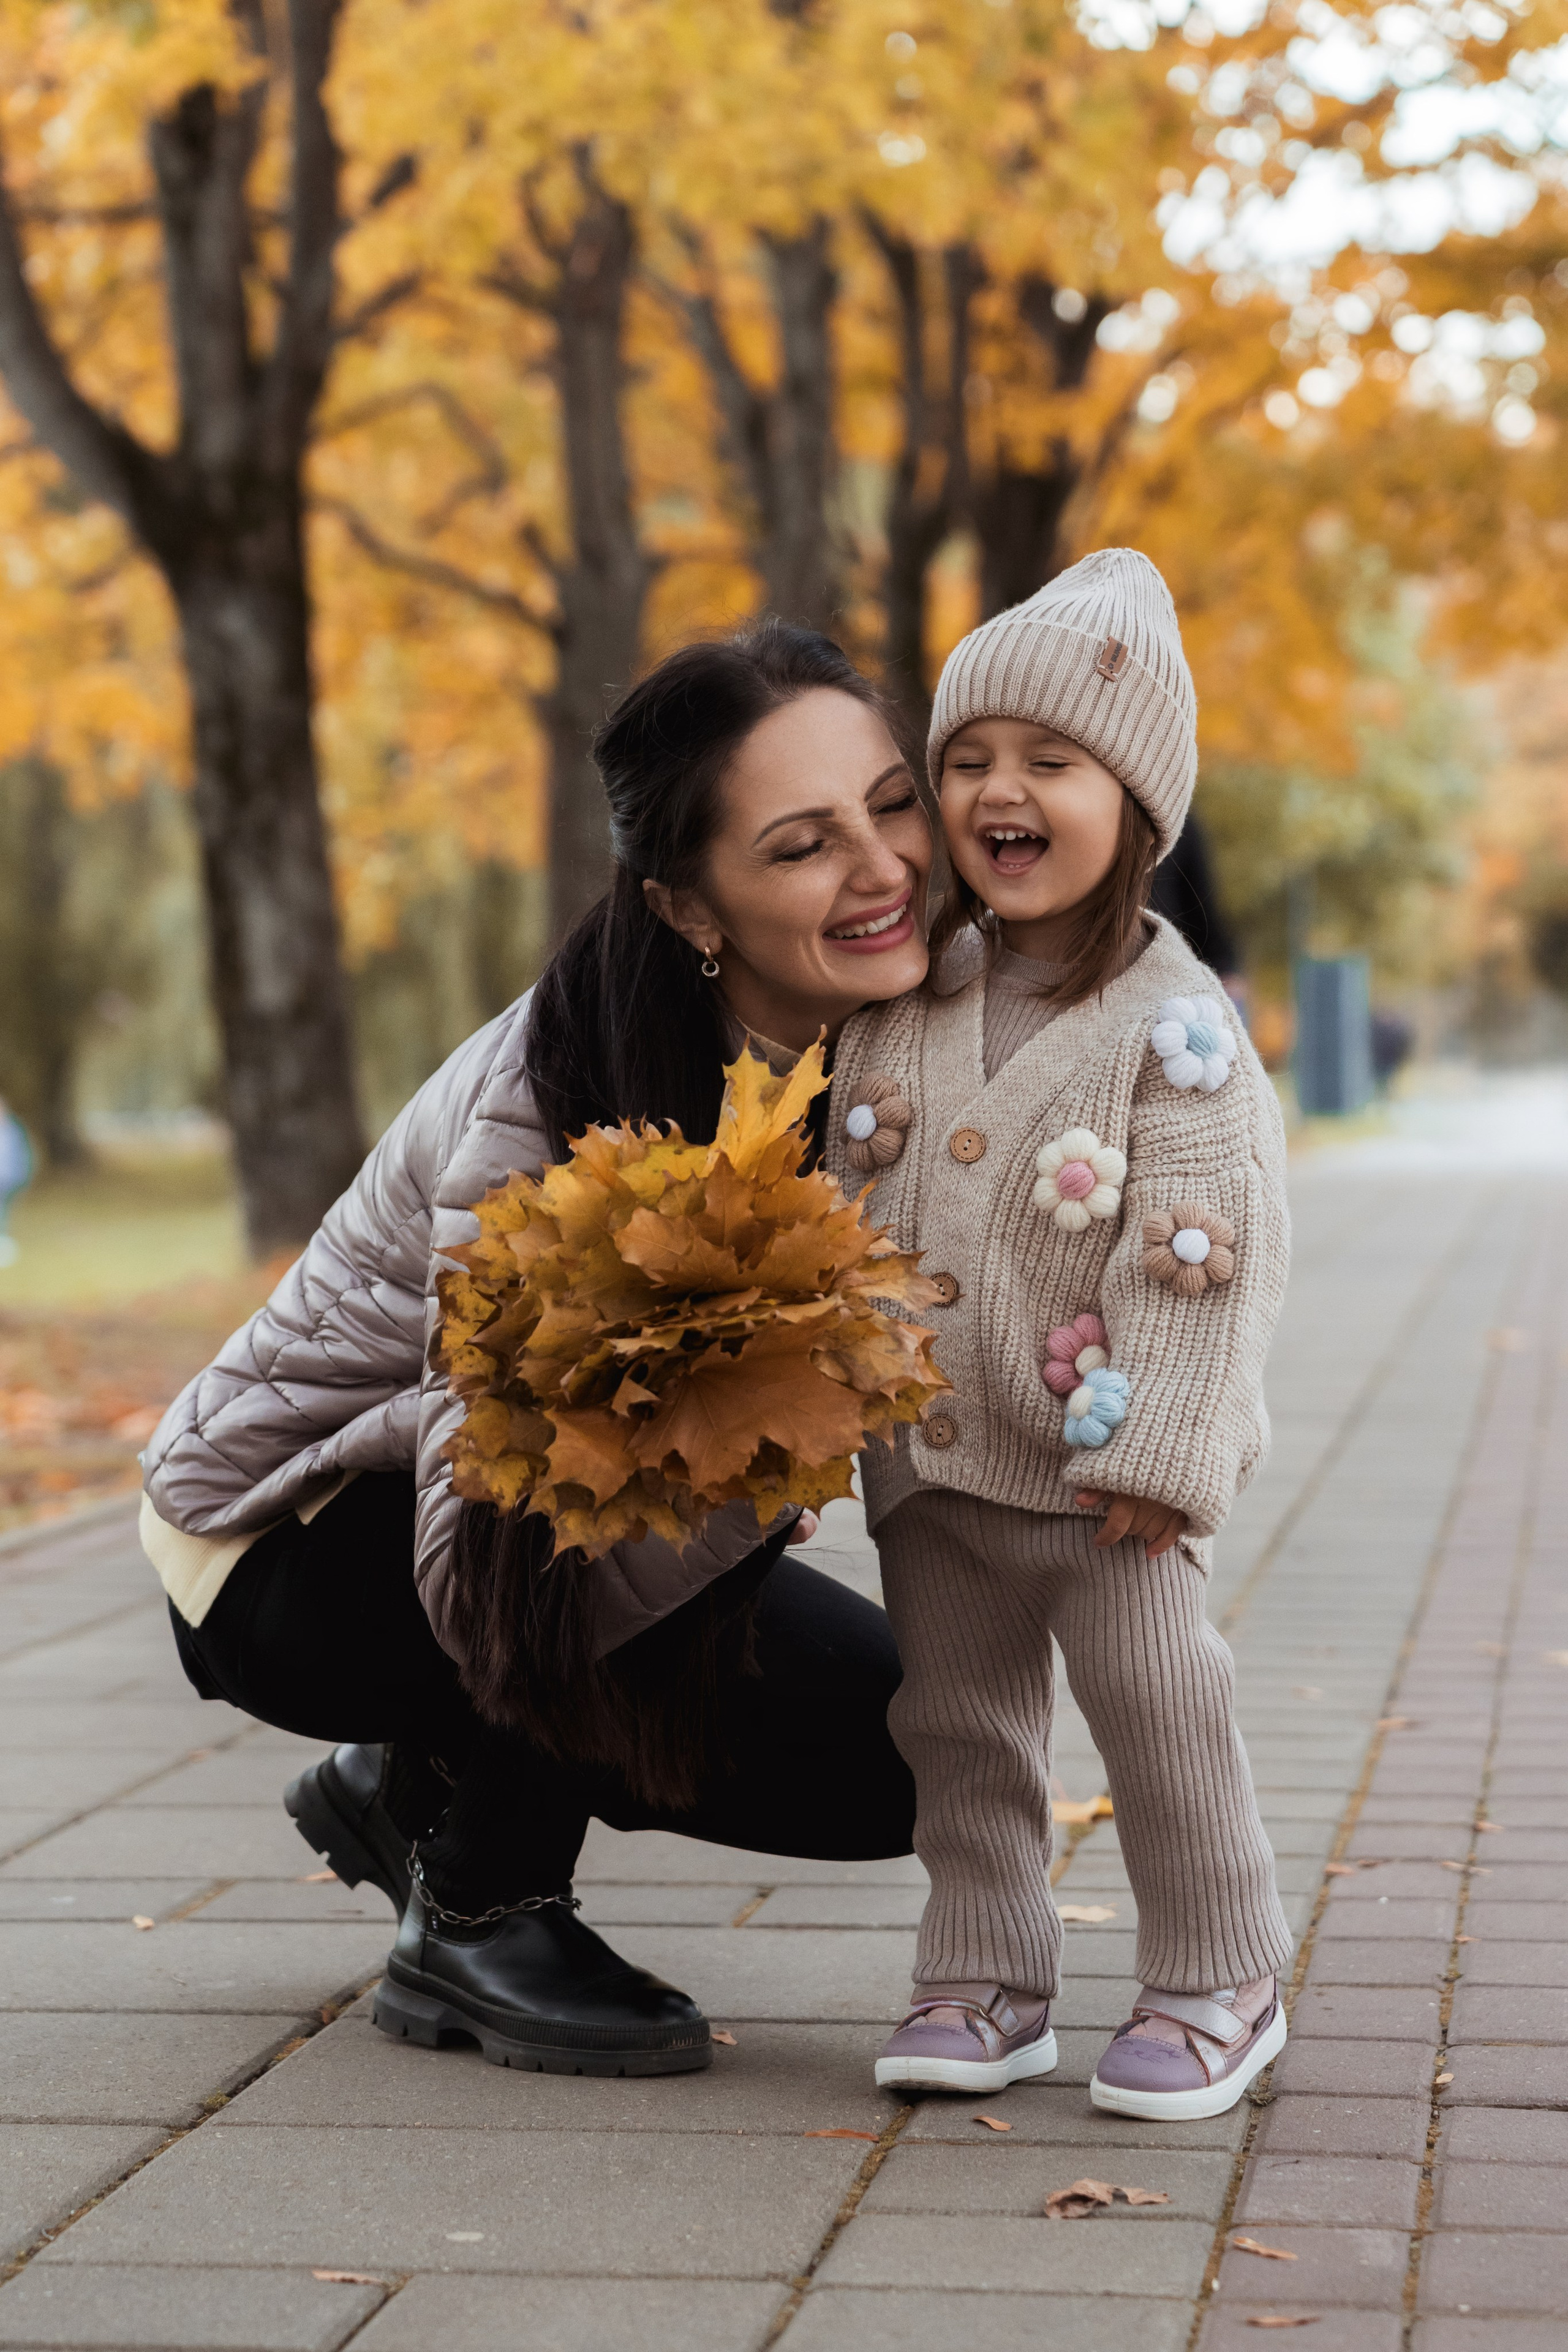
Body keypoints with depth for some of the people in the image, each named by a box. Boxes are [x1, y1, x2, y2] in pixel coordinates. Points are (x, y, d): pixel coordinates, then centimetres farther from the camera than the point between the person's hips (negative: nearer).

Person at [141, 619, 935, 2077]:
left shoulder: (891, 1049, -15)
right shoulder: (544, 1113, -35)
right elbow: (493, 1580, -39)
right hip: (282, 1547, -7)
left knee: (889, 1759, -5)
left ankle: (426, 1784, 15)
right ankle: (473, 1921, -11)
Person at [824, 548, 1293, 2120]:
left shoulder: (1172, 1020, -13)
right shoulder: (902, 991, 3)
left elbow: (1204, 1249, -16)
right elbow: (839, 1201, 15)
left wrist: (1157, 1451, -19)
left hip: (1099, 1456, -5)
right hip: (927, 1455, 5)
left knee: (1152, 1702, -2)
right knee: (957, 1716, 10)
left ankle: (1217, 1982, 13)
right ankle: (984, 1983, 21)